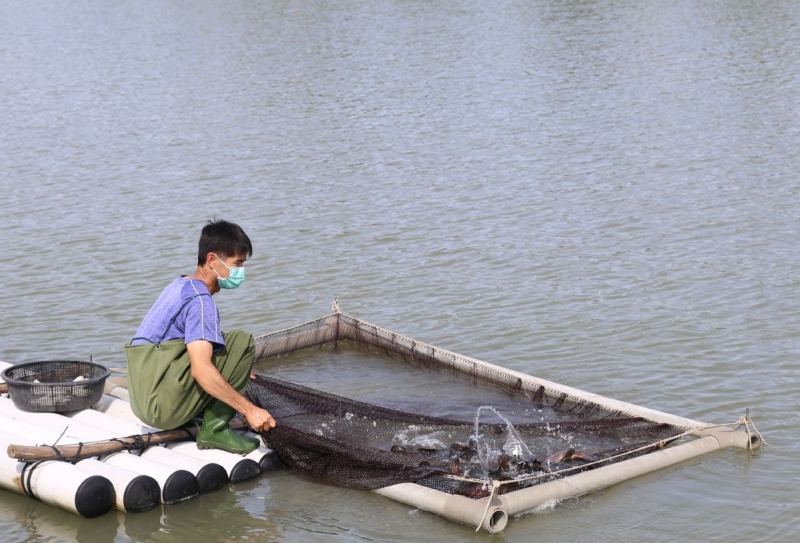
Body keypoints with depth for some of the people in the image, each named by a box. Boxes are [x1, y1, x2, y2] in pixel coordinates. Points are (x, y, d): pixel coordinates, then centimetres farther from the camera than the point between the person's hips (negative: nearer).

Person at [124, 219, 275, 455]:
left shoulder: (181, 285, 14)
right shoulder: (200, 300, -16)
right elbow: (201, 370, -27)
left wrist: (236, 370, 36)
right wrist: (249, 410, -25)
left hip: (145, 402, 10)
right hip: (164, 406, -10)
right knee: (241, 342, -10)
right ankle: (215, 429, -8)